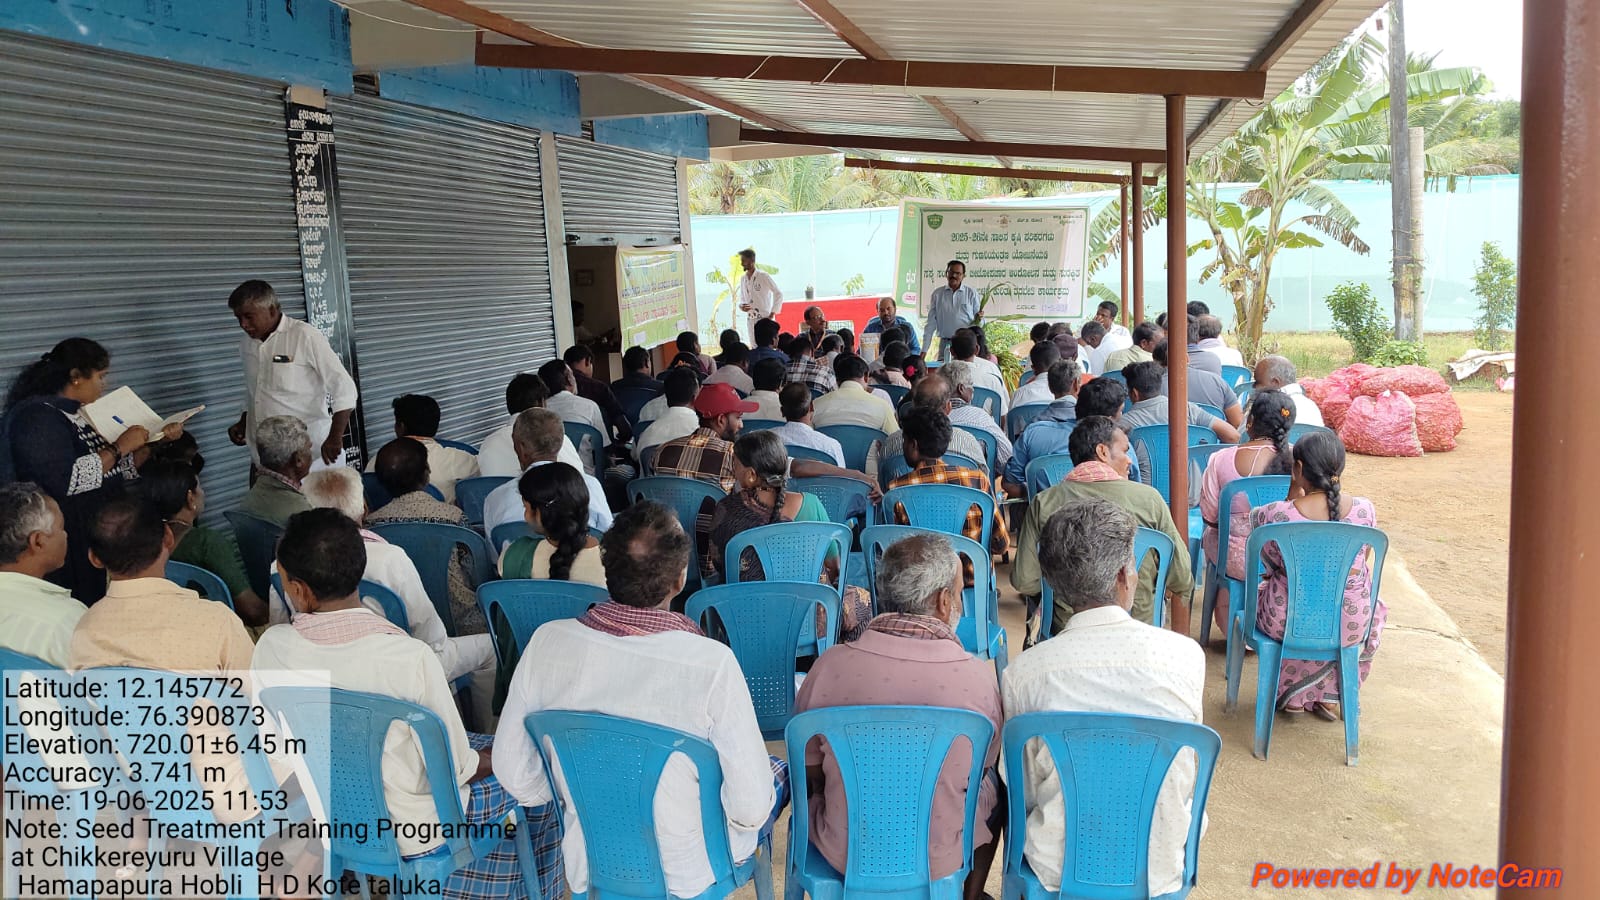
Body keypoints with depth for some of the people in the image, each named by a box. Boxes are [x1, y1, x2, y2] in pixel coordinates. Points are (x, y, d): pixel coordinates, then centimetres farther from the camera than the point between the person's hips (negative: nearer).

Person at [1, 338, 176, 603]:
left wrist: (156, 440, 4)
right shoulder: (37, 416, -13)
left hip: (103, 536, 8)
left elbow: (120, 470, 17)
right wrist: (119, 447, -18)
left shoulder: (84, 414, 12)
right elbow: (64, 481, -26)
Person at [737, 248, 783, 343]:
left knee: (767, 345, -9)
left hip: (765, 319, -6)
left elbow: (779, 294, -8)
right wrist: (741, 306, -4)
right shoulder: (743, 279, 10)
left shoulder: (763, 276, -8)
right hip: (751, 320, 6)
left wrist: (772, 314, -10)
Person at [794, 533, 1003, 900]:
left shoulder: (829, 666, -19)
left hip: (843, 853, 1)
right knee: (994, 784, 28)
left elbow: (808, 772, -4)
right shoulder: (978, 677, -21)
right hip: (941, 861, 0)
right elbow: (985, 765, -1)